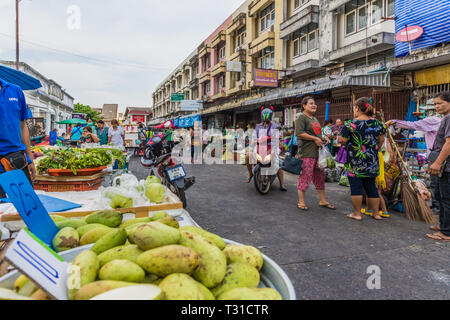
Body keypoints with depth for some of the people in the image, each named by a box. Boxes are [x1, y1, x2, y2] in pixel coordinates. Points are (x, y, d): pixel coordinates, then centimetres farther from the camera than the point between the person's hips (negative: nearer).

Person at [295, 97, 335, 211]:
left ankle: (322, 200, 24)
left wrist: (323, 138, 12)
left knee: (320, 176, 13)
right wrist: (315, 139, -17)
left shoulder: (315, 118, 22)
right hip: (307, 153, -9)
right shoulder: (301, 117, -7)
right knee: (305, 177, -5)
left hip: (318, 152, 9)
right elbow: (299, 133, -19)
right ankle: (301, 202, 6)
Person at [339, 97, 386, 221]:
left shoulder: (351, 124, -11)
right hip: (372, 160, 5)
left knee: (356, 186, 2)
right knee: (371, 186, 15)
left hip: (355, 161, -5)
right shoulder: (377, 123, 4)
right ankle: (376, 213, 24)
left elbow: (342, 140, -12)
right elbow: (381, 140, 12)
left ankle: (357, 214, 9)